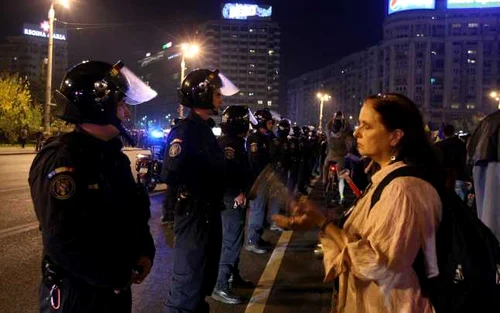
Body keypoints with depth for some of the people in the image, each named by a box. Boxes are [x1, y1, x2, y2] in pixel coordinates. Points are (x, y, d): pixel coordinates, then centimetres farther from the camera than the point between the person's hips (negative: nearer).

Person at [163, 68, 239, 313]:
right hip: (193, 215, -10)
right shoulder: (185, 131, -18)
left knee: (204, 277, 22)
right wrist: (194, 199, -16)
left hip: (209, 214, 10)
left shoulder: (205, 128, 13)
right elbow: (174, 175, -27)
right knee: (188, 281, -1)